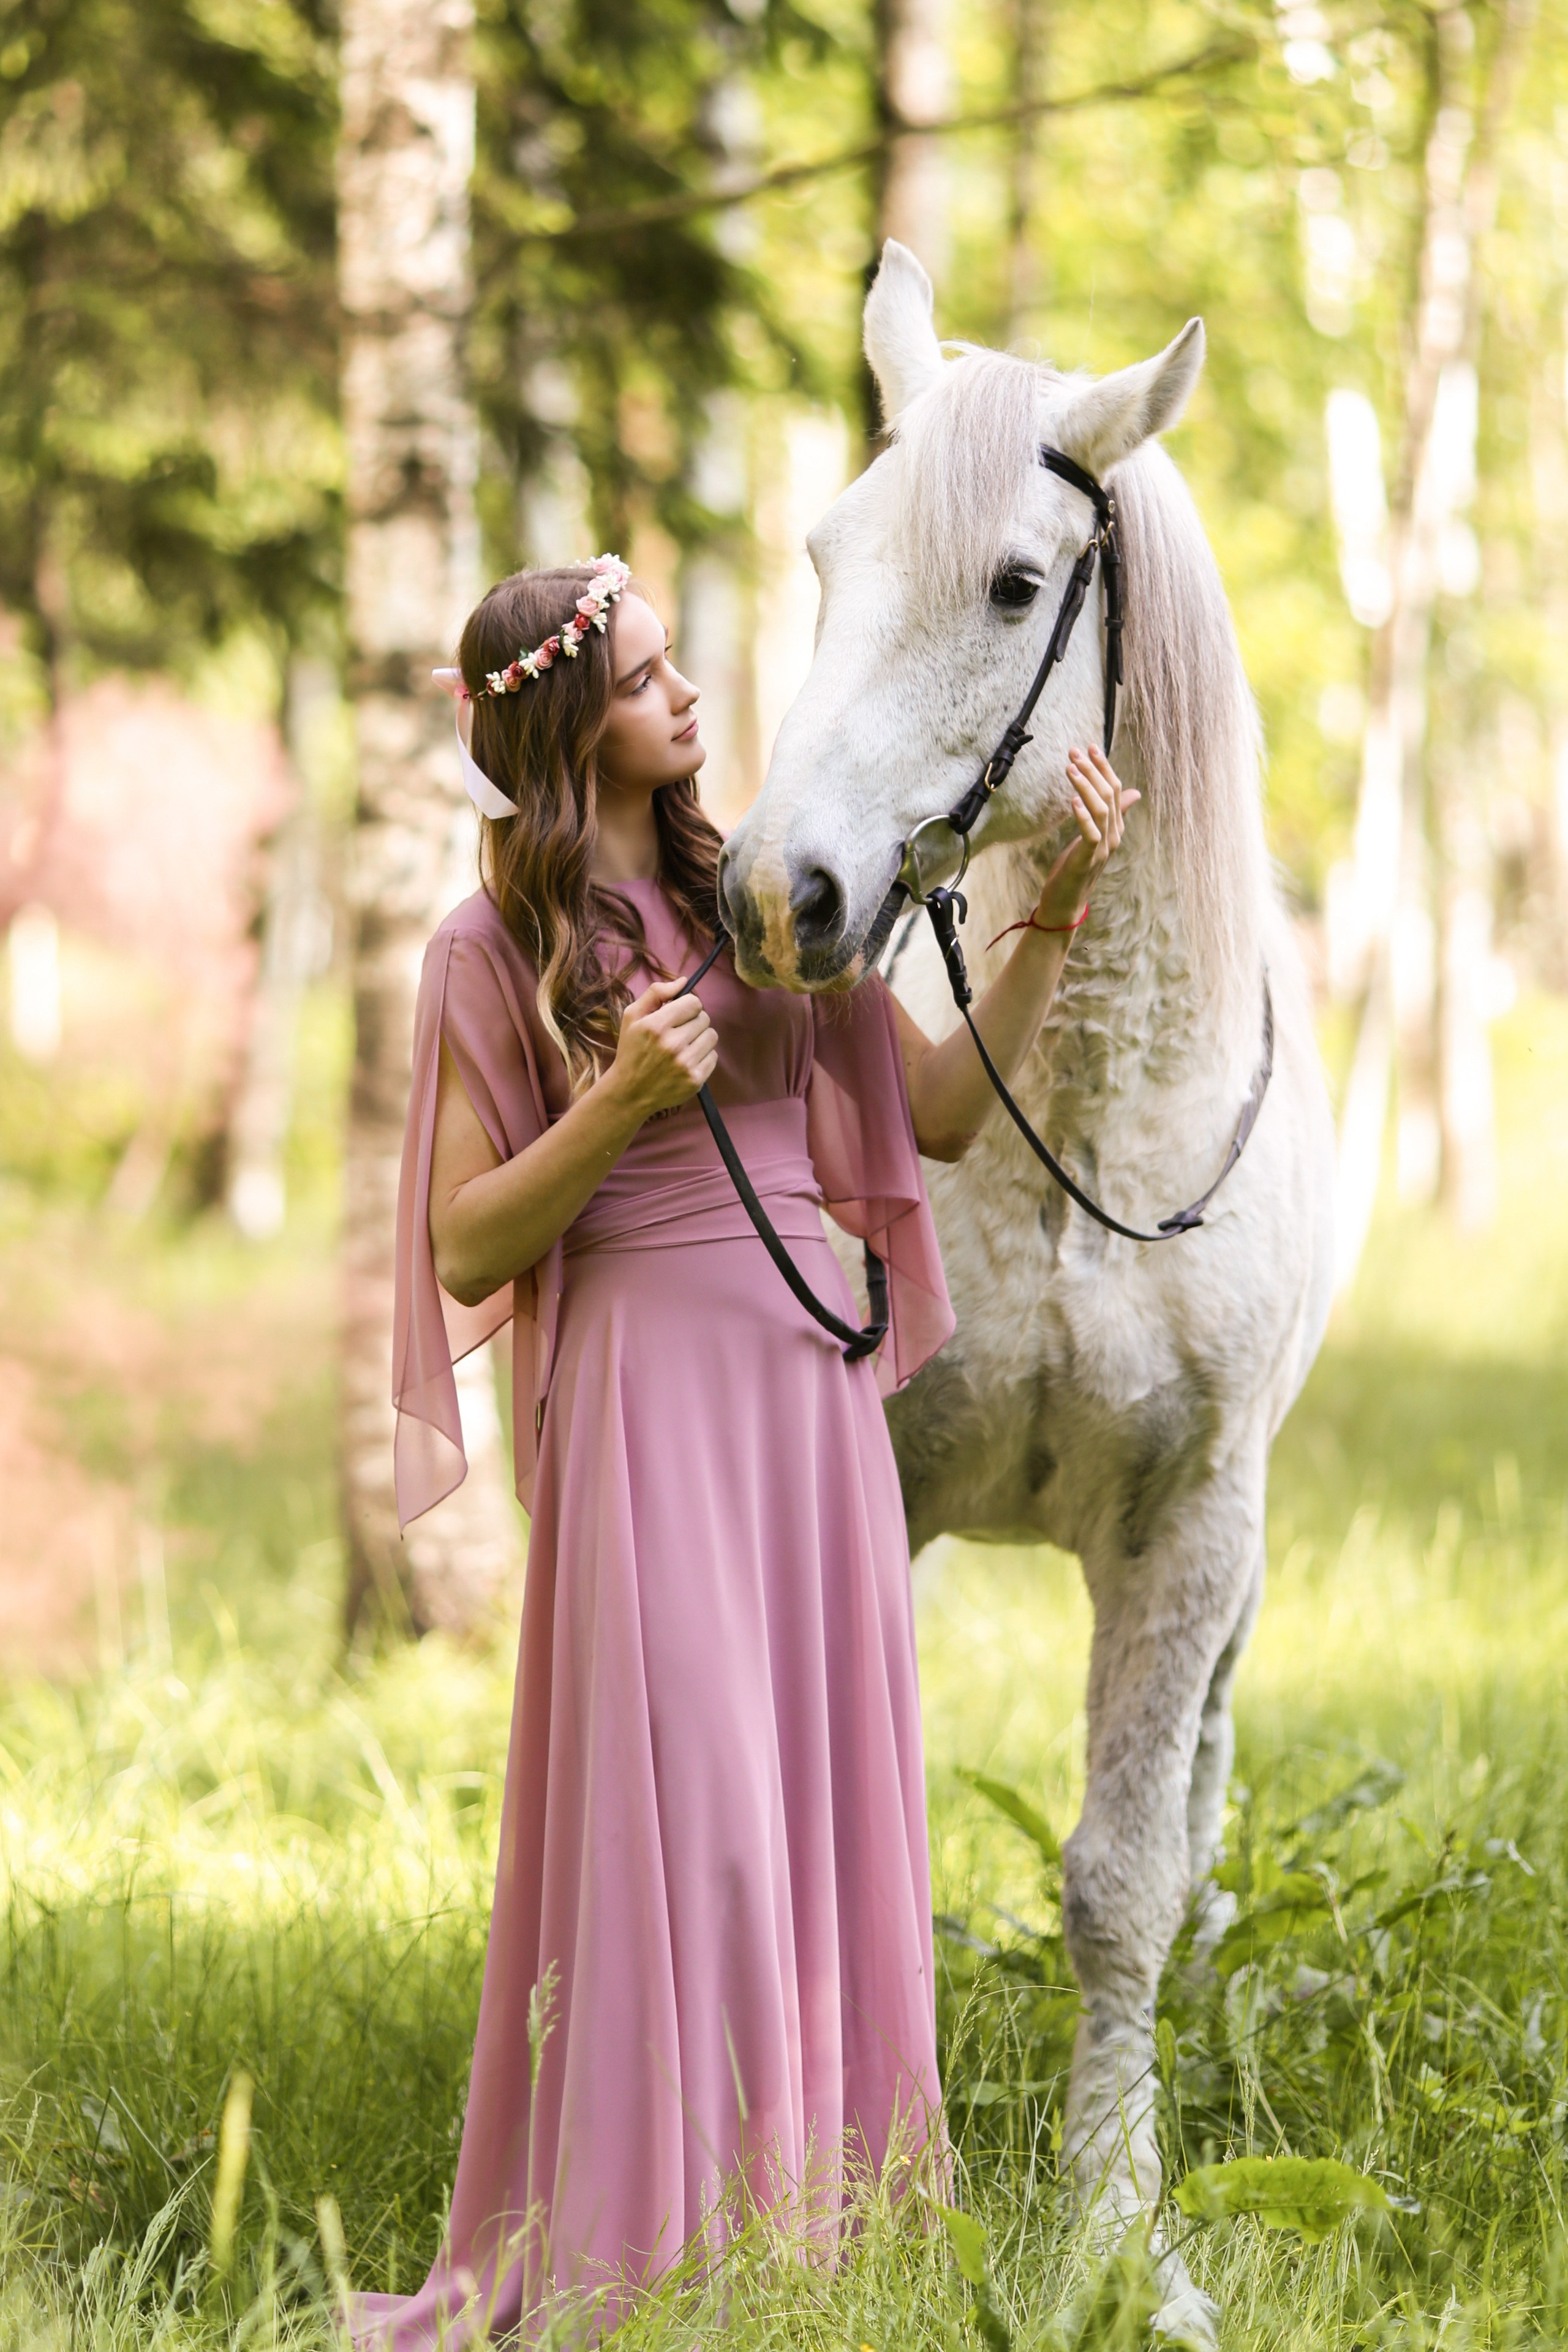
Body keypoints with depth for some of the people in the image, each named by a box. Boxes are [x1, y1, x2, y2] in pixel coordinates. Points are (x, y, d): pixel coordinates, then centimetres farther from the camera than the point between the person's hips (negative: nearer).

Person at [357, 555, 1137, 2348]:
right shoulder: (496, 954, -2)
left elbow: (944, 1111, 11)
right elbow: (466, 1255, -4)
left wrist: (1056, 915, 3)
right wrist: (623, 1101, -17)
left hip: (812, 1377, 5)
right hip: (644, 1387, -5)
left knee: (819, 1778, 6)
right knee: (672, 1794, -6)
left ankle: (807, 2189, 16)